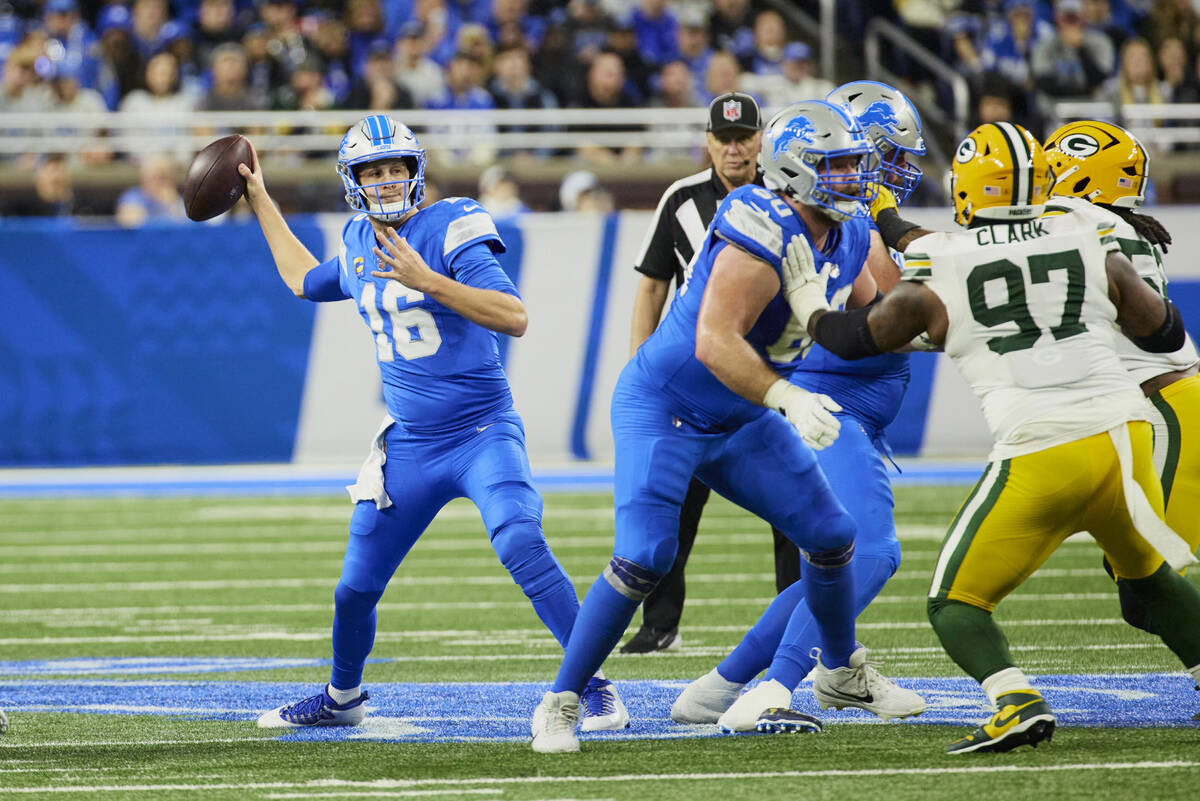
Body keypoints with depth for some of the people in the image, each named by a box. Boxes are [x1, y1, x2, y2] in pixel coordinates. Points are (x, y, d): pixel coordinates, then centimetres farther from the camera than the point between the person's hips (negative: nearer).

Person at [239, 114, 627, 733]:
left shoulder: (449, 232, -13)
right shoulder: (358, 245, 7)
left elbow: (514, 316, -24)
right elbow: (305, 281, 31)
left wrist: (429, 282, -32)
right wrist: (261, 202, 33)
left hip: (482, 434, -6)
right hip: (408, 445, 6)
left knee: (523, 548, -28)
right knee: (356, 588, 9)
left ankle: (596, 687, -20)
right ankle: (341, 698, 36)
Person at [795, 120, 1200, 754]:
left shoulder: (938, 273, 1)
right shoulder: (1090, 244, 8)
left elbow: (857, 338, 15)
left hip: (1039, 457, -4)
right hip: (1123, 433, 4)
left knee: (954, 602, 5)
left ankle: (1017, 701, -18)